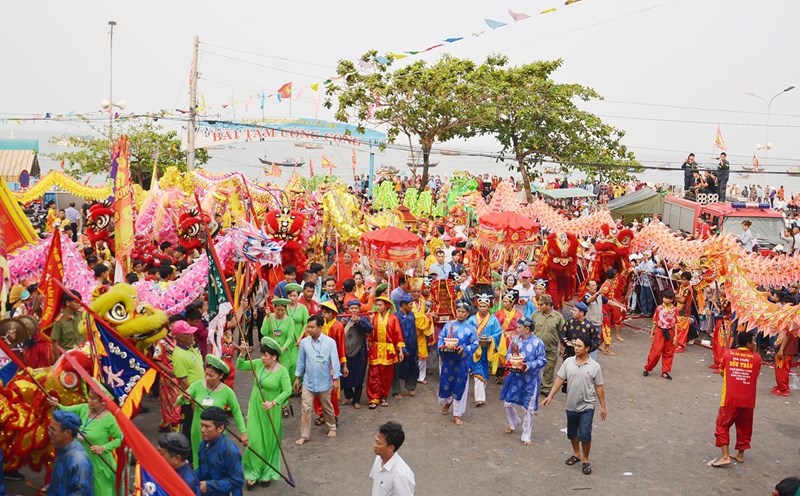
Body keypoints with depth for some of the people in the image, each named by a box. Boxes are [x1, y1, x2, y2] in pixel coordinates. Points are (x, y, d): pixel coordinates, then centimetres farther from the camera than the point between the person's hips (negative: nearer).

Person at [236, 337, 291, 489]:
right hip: (255, 408, 3)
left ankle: (267, 473, 28)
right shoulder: (258, 363, -4)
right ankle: (252, 473, 17)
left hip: (270, 411, -3)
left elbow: (287, 391, -19)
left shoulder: (282, 371, -16)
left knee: (269, 441, 9)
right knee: (254, 440, 3)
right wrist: (243, 353, -20)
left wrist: (273, 403, -28)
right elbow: (240, 366, -4)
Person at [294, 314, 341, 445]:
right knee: (306, 409, 1)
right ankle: (304, 435, 10)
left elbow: (334, 361, -11)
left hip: (324, 382, -1)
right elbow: (301, 360, 3)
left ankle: (332, 427, 38)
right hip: (308, 382, 1)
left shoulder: (330, 342, -14)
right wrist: (297, 378, 7)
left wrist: (336, 379, -11)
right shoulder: (304, 342, -7)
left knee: (327, 407, 16)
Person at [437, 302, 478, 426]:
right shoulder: (448, 325, 3)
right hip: (448, 359, 1)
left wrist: (464, 349, -20)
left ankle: (457, 415, 17)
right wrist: (442, 346, -16)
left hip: (462, 361, -1)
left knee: (460, 386, 4)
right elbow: (440, 339, 4)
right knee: (446, 382, 9)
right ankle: (447, 402, 44)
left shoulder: (471, 328, -1)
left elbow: (475, 344, -4)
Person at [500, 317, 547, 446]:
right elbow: (508, 354, 9)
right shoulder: (515, 339, -2)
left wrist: (528, 366, -25)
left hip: (530, 379, -4)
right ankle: (514, 423, 44)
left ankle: (526, 436, 22)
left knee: (529, 408, 5)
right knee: (508, 403, 12)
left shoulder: (537, 342, -16)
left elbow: (543, 360, -13)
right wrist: (509, 361, -14)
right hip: (515, 377, 4)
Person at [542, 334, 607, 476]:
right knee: (572, 433, 16)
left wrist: (603, 407, -2)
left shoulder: (594, 366, -11)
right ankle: (576, 454, 39)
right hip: (571, 405, 4)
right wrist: (550, 396, -6)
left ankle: (586, 460, 13)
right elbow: (559, 380, 0)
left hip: (587, 406, -4)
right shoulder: (568, 362, -4)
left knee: (584, 434, -8)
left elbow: (599, 387, -4)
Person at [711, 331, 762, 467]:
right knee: (744, 428, 19)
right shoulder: (757, 358, -3)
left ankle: (725, 456, -3)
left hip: (730, 399, -2)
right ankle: (740, 454, 32)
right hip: (748, 400, 2)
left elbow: (722, 372, 9)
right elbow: (756, 373, 15)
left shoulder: (728, 354, -2)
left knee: (723, 426, 7)